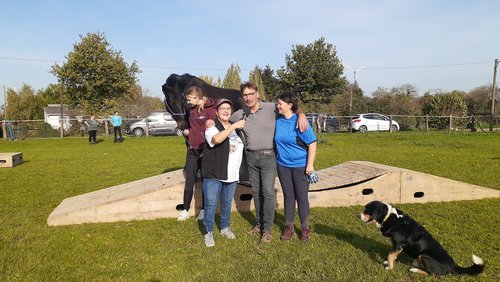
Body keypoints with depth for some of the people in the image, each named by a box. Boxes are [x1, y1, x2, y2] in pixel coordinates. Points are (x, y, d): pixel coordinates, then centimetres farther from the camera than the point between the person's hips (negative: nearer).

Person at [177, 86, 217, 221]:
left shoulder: (210, 110, -12)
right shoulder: (192, 110, 10)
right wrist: (187, 131, 2)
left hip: (205, 150, -6)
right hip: (192, 150, 6)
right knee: (189, 182, 7)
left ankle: (204, 210, 20)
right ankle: (185, 210, 17)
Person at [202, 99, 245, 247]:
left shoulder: (236, 127, 11)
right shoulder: (212, 126, -11)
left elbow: (240, 146, 26)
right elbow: (217, 139, -33)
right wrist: (234, 126, -32)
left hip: (231, 174, 6)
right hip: (213, 174, -6)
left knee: (227, 203, 17)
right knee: (211, 204, -1)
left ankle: (225, 227, 34)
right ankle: (208, 232, 13)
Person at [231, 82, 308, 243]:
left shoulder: (271, 108, -8)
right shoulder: (240, 115, 3)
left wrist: (301, 115, -21)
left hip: (268, 157, -4)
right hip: (251, 157, 4)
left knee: (268, 192, -5)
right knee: (256, 192, 13)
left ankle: (267, 229, 7)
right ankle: (259, 223, 28)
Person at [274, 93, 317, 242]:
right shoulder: (278, 121, 1)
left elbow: (312, 143, -14)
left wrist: (310, 165, -16)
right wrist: (279, 157, 13)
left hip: (300, 166, -5)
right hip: (283, 165, 5)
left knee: (302, 197, 5)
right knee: (288, 196, 12)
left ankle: (305, 228, 21)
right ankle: (289, 227, 25)